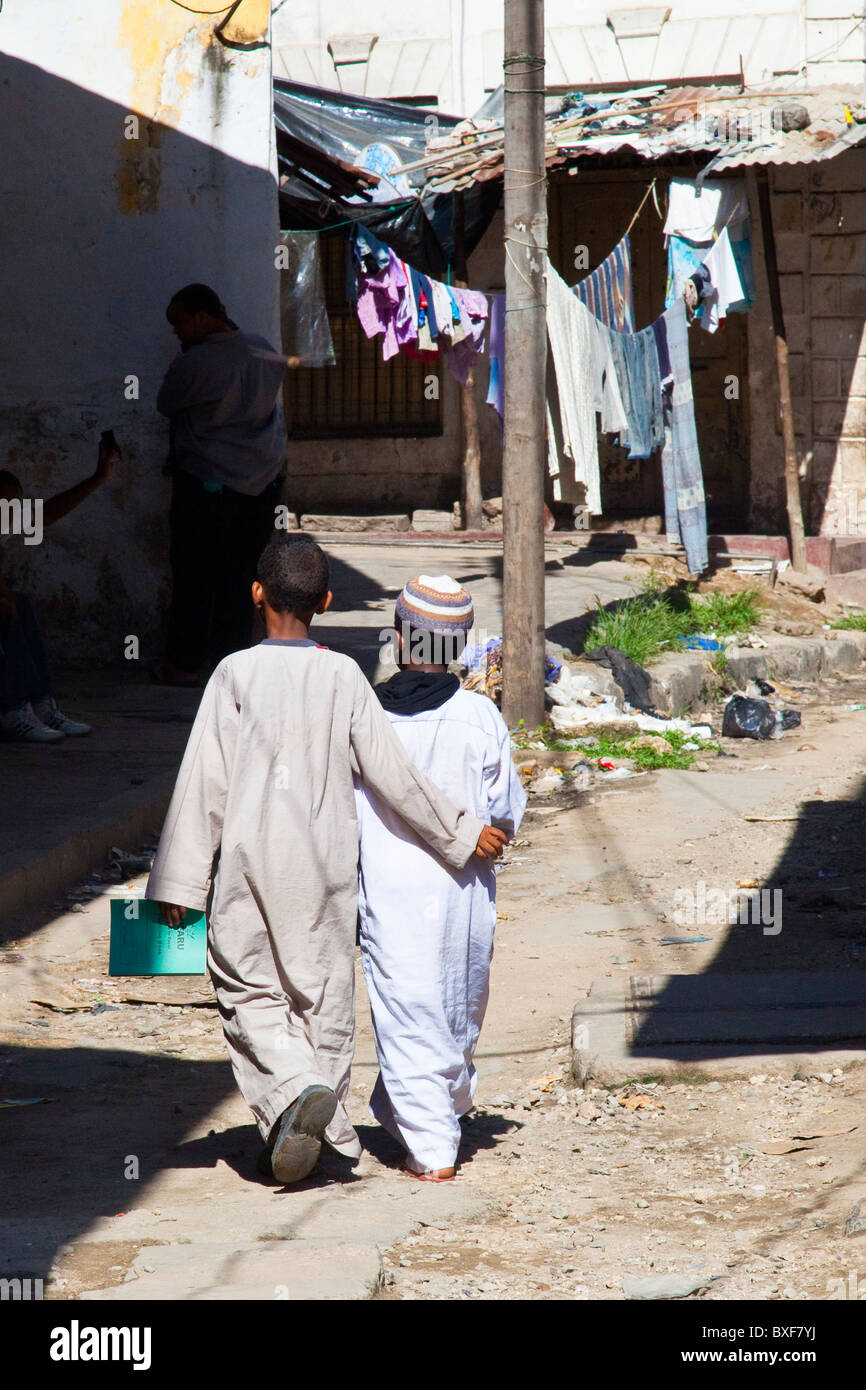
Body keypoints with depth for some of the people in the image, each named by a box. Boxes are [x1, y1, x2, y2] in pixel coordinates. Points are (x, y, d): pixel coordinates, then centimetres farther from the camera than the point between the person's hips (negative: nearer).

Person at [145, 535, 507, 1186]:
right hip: (326, 862, 2)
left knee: (249, 991, 5)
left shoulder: (236, 674, -7)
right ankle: (326, 1129, 14)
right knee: (324, 993, 12)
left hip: (250, 862, -2)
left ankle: (293, 1090, -20)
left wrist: (180, 882, -3)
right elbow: (392, 775, -1)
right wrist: (462, 832, 10)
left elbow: (204, 783, -7)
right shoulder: (345, 676, -2)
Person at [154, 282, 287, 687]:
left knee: (193, 575, 2)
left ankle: (185, 662, 5)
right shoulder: (264, 352, 0)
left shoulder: (193, 364, -18)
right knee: (240, 572, 14)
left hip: (206, 483, -6)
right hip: (263, 481, 6)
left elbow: (166, 403, -4)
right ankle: (231, 650, 19)